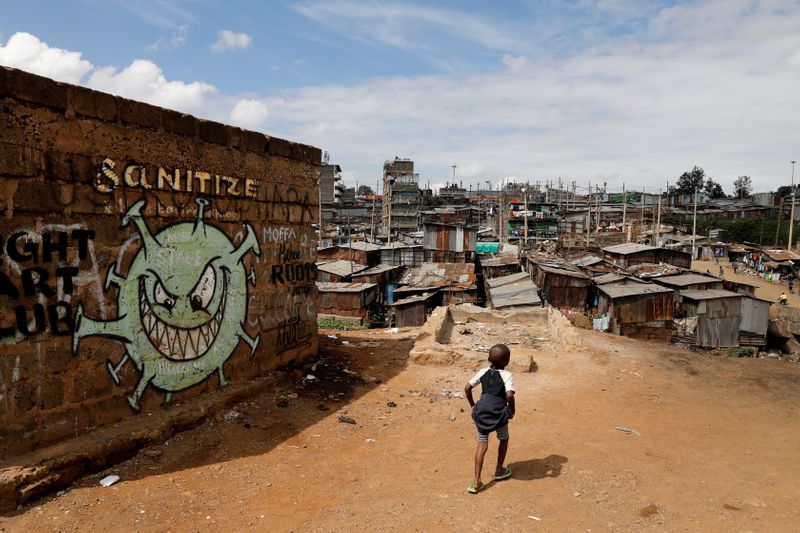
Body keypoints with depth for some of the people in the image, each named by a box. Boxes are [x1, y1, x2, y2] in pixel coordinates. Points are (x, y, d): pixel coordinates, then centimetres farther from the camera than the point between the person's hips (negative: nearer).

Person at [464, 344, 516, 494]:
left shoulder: (483, 372, 4)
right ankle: (499, 471, 38)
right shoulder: (507, 375, -9)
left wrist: (472, 405, 12)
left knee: (482, 446, 8)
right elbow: (509, 395, -23)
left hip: (481, 412, 3)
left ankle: (476, 482, 1)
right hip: (499, 413, -3)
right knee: (504, 439, 25)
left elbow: (467, 388, 1)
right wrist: (512, 410, -7)